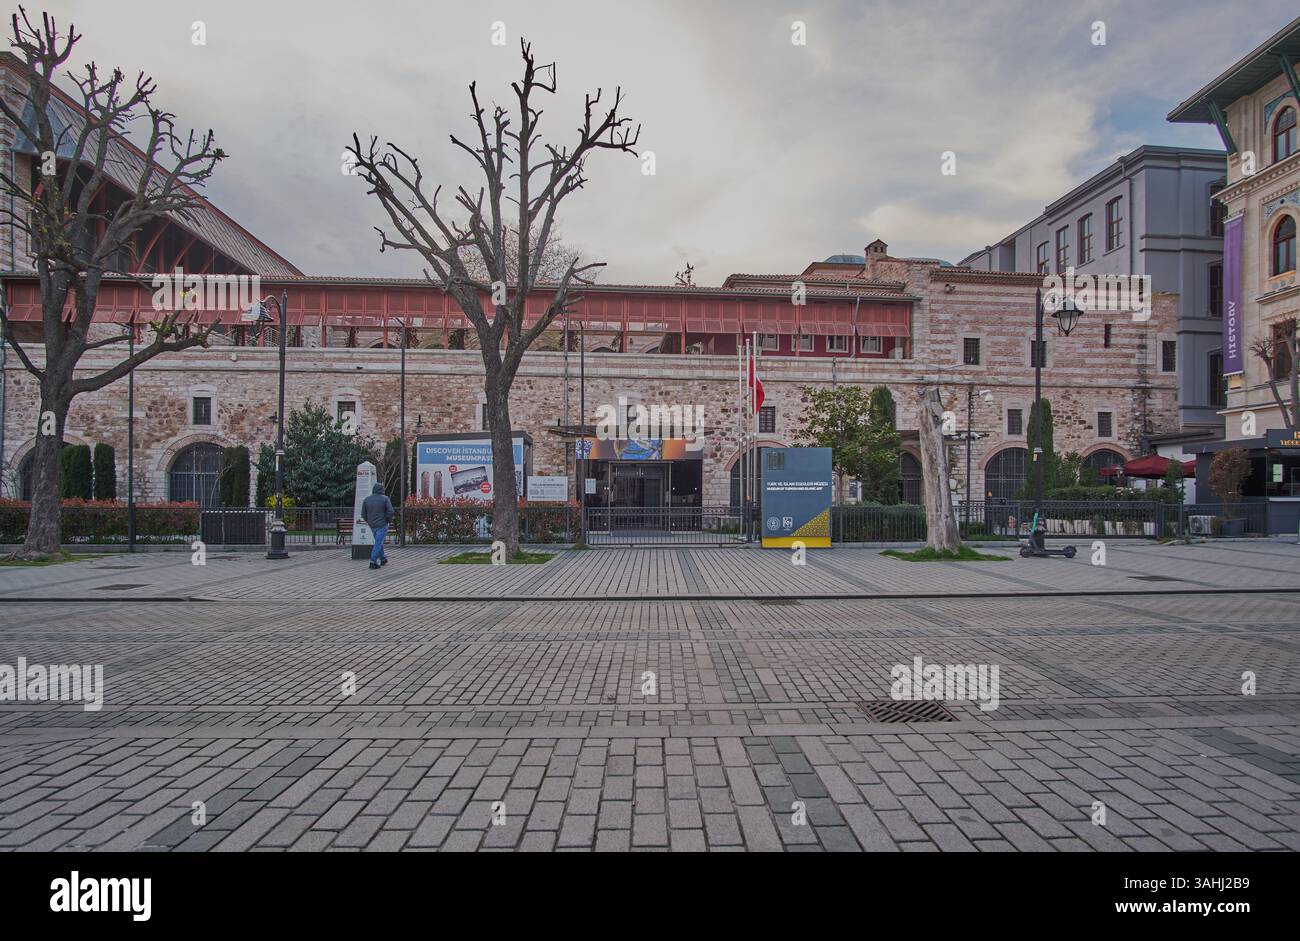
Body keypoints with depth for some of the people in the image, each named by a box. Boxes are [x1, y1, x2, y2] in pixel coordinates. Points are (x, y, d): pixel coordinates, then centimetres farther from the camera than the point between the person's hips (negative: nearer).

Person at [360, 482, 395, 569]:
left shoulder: (366, 499, 3)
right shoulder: (385, 499, -9)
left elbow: (363, 514, 4)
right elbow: (390, 512, -16)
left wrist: (368, 521, 18)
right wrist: (389, 520, 1)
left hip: (372, 525, 5)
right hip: (382, 525, -5)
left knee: (379, 542, 20)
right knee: (378, 543, -2)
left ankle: (383, 559, 30)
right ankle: (373, 562, -6)